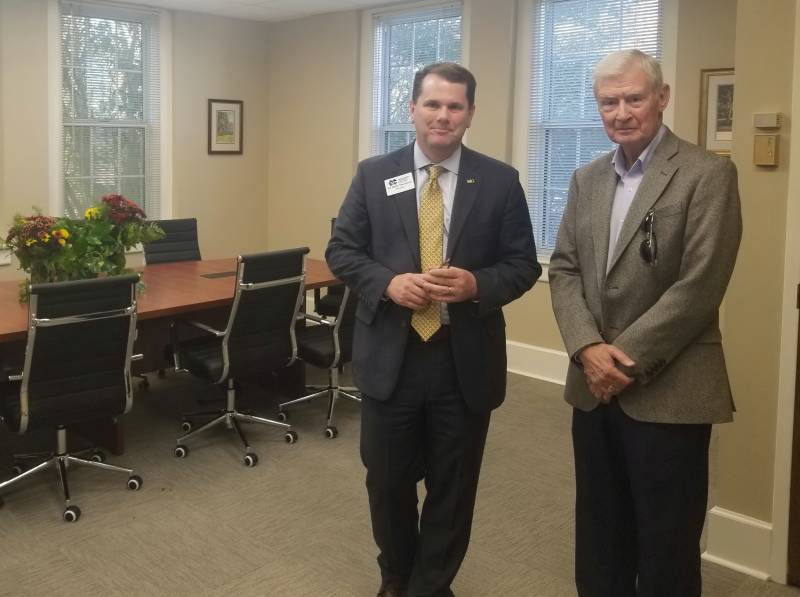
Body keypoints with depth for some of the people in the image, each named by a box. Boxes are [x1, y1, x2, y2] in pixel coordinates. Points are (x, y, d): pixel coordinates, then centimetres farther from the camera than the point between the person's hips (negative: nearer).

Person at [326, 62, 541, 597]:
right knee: (388, 480, 16)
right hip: (390, 355, 1)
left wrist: (477, 284, -19)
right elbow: (341, 251, 3)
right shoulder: (374, 174, 2)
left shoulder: (500, 181, 0)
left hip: (466, 359, 0)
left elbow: (524, 264, 0)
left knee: (453, 487, 12)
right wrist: (388, 282, -15)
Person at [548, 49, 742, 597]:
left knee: (665, 546, 8)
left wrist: (626, 360, -15)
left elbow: (698, 286, -16)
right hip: (594, 386, 6)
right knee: (599, 536, 18)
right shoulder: (587, 179, 10)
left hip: (668, 391, -5)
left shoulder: (708, 174, -8)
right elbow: (563, 269, 6)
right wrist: (588, 348, -10)